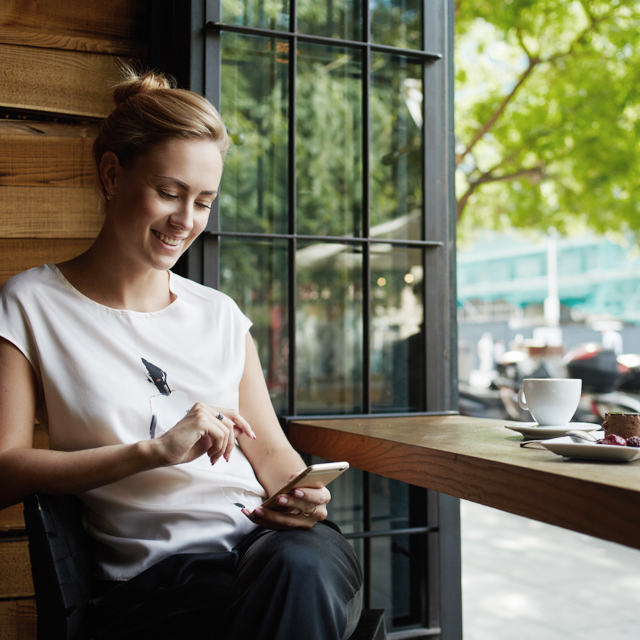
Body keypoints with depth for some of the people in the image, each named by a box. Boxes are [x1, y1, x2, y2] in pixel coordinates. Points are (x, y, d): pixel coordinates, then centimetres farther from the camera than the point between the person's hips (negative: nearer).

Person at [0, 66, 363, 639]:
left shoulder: (220, 314, 18)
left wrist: (301, 493, -6)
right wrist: (154, 450, -13)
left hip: (266, 536, 4)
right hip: (154, 569, -4)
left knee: (303, 565, -33)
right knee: (300, 592, -34)